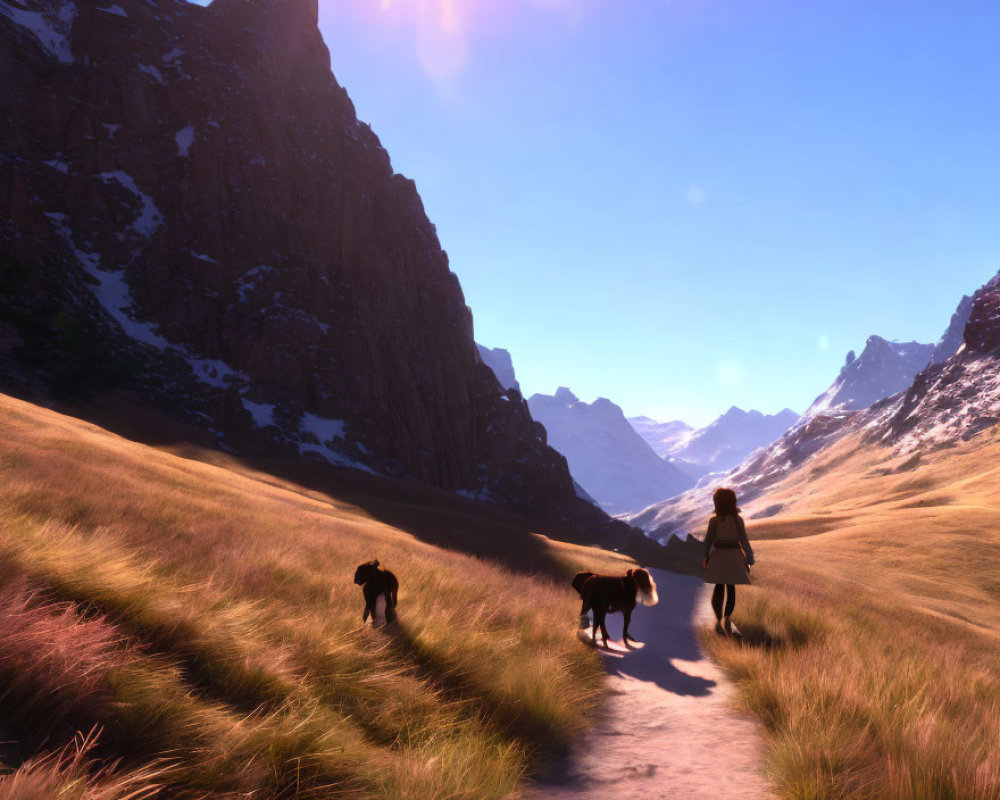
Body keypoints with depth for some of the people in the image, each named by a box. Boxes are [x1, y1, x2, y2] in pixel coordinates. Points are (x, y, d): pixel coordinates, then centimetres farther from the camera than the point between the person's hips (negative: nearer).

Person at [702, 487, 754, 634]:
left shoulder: (714, 520, -6)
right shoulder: (737, 519, -7)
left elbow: (708, 540, -4)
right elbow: (744, 541, -6)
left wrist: (706, 557, 9)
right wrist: (749, 559, 3)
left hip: (717, 554, 0)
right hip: (734, 555, 0)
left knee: (719, 587, 12)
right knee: (731, 587, 9)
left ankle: (718, 619, 4)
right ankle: (727, 617, -10)